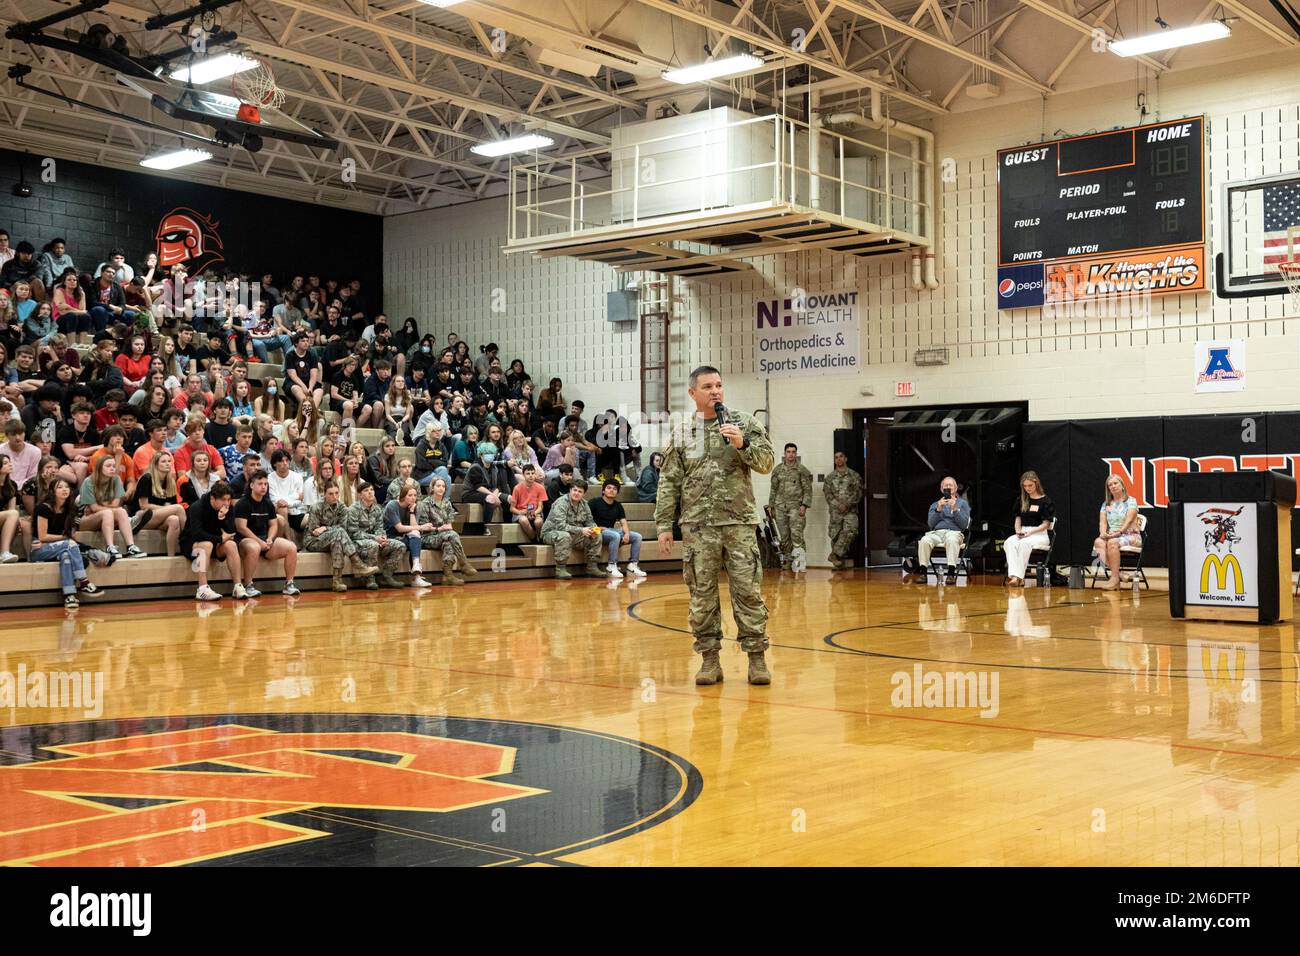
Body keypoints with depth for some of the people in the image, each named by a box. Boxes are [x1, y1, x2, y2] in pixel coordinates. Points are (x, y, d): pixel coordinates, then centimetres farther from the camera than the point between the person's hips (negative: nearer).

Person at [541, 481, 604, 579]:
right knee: (564, 535, -41)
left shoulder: (584, 504, 3)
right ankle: (560, 570, -32)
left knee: (597, 536, -8)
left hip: (574, 534, 7)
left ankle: (592, 567, 0)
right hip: (551, 532, -7)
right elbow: (561, 526, -30)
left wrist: (593, 529, -16)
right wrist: (580, 530, -35)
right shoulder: (561, 503, -21)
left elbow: (590, 521, 9)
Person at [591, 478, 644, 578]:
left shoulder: (618, 505, 16)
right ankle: (612, 567, -33)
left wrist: (627, 533, -12)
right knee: (616, 535, -37)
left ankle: (632, 565, -9)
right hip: (599, 532, -7)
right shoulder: (595, 503, -1)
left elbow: (623, 522, 7)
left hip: (612, 530, 7)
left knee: (637, 537, -9)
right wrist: (597, 528, -19)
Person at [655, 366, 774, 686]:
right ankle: (710, 659, 14)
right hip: (697, 527, 1)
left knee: (748, 591, -1)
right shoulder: (681, 434, 7)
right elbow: (669, 483, 7)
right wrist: (664, 525, 3)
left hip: (739, 523, -1)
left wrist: (742, 443, -18)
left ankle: (757, 657, 7)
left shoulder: (743, 423, 5)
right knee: (702, 594, 5)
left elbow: (766, 463, -1)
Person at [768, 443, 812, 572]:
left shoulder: (802, 470, 4)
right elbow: (773, 489, 17)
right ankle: (787, 560, 11)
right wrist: (771, 506, 13)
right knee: (784, 536, 4)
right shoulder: (777, 470, 13)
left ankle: (799, 559, -14)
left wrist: (804, 505, -9)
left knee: (796, 534, -14)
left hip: (796, 506, -3)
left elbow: (808, 489, 2)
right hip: (780, 506, 3)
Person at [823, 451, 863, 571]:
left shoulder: (854, 476, 7)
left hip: (850, 510, -2)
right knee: (835, 535, -1)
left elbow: (857, 493, 0)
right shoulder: (830, 477, 12)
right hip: (835, 511, 2)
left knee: (849, 531, -23)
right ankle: (840, 561, 6)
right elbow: (828, 494, 3)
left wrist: (847, 505, -13)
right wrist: (838, 505, -12)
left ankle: (835, 554, -21)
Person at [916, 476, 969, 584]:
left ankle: (951, 574, -45)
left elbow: (964, 524, 4)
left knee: (951, 540, -40)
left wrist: (954, 509, -8)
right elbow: (931, 524, 10)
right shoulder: (934, 505, 25)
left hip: (954, 532, -2)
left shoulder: (963, 503, 18)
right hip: (936, 532, 2)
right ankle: (923, 572, -32)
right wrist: (938, 509, -4)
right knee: (924, 540, -33)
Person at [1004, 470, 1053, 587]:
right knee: (1009, 543, -31)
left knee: (1024, 543, -38)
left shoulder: (1045, 501, 1)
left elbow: (1045, 524, -4)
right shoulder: (1022, 500, 17)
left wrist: (1030, 532, -16)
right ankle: (1014, 575, -46)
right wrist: (1018, 531, -3)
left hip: (1040, 535, -4)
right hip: (1022, 533, 4)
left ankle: (1019, 577, -41)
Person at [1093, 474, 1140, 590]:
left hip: (1130, 536, -4)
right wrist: (1103, 533, -15)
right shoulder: (1106, 504, 17)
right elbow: (1103, 522, 6)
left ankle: (1115, 579, -39)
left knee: (1112, 542, -36)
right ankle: (1115, 572, -42)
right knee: (1098, 542, -30)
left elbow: (1129, 520, -10)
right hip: (1111, 536, 4)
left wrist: (1119, 531, -25)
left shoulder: (1131, 501, 3)